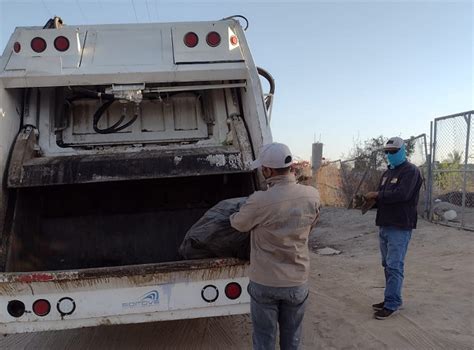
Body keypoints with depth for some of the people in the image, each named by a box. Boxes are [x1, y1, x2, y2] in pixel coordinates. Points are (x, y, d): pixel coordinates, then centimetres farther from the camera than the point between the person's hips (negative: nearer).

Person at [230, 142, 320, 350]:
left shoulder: (259, 201, -24)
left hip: (264, 282, -3)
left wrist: (233, 215, 20)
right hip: (297, 281, 3)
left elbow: (238, 224, -3)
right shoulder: (313, 196, -11)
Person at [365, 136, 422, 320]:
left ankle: (392, 304, 1)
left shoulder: (411, 171, -9)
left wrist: (377, 195, -14)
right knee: (388, 265, 13)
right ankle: (391, 299, 23)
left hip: (400, 227, -8)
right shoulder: (388, 172, 18)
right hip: (385, 225, 8)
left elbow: (401, 194, -23)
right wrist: (371, 200, -4)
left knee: (394, 266, -6)